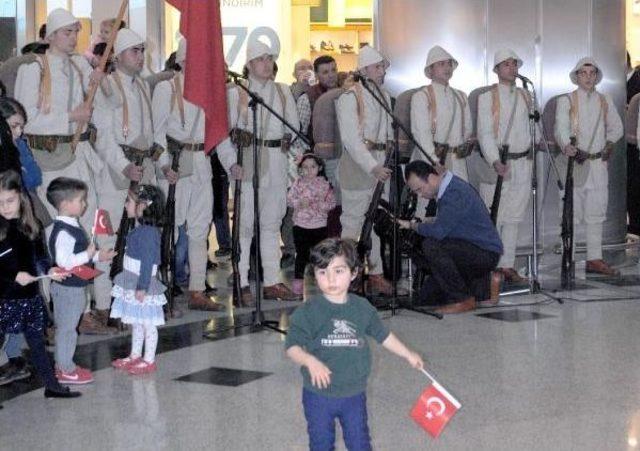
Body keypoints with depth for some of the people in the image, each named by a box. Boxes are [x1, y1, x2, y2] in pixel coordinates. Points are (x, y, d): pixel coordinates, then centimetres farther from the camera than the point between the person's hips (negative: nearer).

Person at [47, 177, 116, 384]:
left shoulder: (73, 226, 9)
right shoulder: (63, 232, -24)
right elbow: (63, 261, -31)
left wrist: (98, 256, 11)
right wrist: (88, 255, -27)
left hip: (74, 286, 10)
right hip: (67, 287, -10)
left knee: (66, 328, 18)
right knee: (67, 328, 0)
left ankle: (63, 365, 28)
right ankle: (66, 371, 9)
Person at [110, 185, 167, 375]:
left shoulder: (148, 232, -21)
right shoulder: (139, 230, 10)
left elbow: (148, 262, -23)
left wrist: (142, 287, -23)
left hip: (143, 285, -10)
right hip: (132, 283, 10)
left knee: (147, 323, 1)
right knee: (136, 322, 18)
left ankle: (149, 360, 10)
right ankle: (135, 356, 29)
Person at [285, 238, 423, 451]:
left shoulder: (363, 308, -2)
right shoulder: (309, 311, -14)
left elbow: (383, 335, 13)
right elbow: (292, 346, -17)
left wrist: (408, 354, 20)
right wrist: (309, 361, -35)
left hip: (354, 393, 2)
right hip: (319, 395, -2)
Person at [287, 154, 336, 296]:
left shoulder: (324, 184, 1)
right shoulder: (299, 183, 0)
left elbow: (332, 202, 3)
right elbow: (289, 198, -1)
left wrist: (321, 205, -15)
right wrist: (299, 203, -19)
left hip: (320, 224, 1)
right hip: (301, 224, -1)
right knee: (302, 253, 2)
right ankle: (298, 279, 9)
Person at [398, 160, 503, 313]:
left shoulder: (455, 193, -23)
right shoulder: (447, 188, 8)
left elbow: (438, 231, -31)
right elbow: (442, 228, 18)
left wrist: (413, 225, -14)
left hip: (486, 253, -10)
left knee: (431, 246, -29)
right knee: (428, 296, 8)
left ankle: (463, 300, -16)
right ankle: (484, 287, 14)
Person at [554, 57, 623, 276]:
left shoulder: (605, 101, 14)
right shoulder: (566, 101, 1)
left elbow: (616, 127, 23)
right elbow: (561, 128, -14)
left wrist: (609, 143, 5)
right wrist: (567, 146, -33)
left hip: (598, 163, 4)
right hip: (574, 162, -4)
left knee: (596, 213, 5)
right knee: (572, 212, -5)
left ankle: (594, 258, 10)